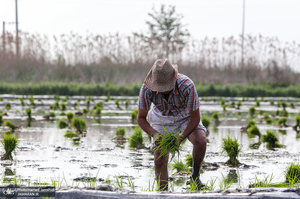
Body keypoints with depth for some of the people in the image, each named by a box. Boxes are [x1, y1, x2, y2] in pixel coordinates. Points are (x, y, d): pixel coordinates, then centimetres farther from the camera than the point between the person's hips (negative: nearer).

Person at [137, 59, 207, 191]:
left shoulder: (187, 86, -38)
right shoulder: (147, 89, -32)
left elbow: (195, 117, -26)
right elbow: (141, 118, -19)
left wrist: (181, 138, -39)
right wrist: (154, 134, -37)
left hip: (186, 116, -1)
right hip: (162, 118, 1)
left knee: (200, 140, -29)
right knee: (160, 161, -9)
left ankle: (195, 176, -6)